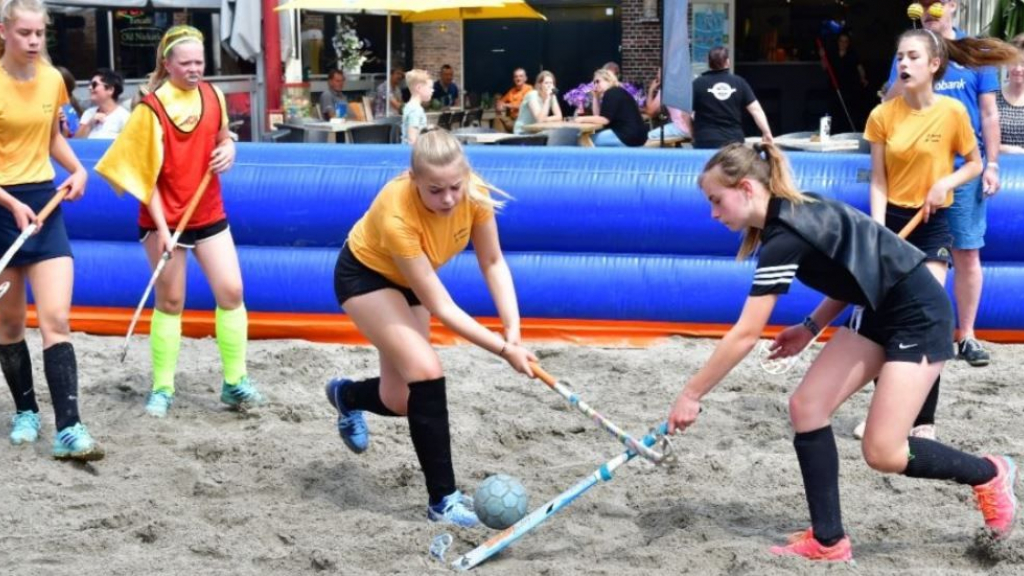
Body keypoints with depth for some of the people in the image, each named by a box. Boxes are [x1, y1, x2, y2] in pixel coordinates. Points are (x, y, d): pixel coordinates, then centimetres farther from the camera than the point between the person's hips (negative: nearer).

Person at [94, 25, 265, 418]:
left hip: (209, 214, 4)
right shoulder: (152, 107, -15)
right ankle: (162, 389, 15)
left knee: (231, 291, -2)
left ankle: (235, 383, 9)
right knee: (170, 302, 3)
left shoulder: (213, 95, 0)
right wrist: (162, 228, -19)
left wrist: (229, 149, -6)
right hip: (164, 218, -4)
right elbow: (146, 174, -15)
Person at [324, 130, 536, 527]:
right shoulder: (397, 215, -40)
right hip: (365, 274, -6)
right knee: (426, 372, -24)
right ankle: (442, 500, -14)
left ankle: (345, 396, 42)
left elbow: (494, 263, -12)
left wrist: (513, 331, -24)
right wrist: (503, 350, -38)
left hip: (409, 277, 6)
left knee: (400, 401, 6)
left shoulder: (475, 194, -26)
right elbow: (441, 307, -37)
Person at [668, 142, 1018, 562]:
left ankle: (989, 475, 17)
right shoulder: (795, 214, 4)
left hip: (919, 315, -10)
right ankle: (828, 542, 4)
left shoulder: (783, 238, -24)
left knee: (883, 452, -9)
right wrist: (811, 327, 7)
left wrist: (691, 394, -19)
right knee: (807, 406, -1)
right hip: (881, 313, 10)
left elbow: (745, 336, -25)